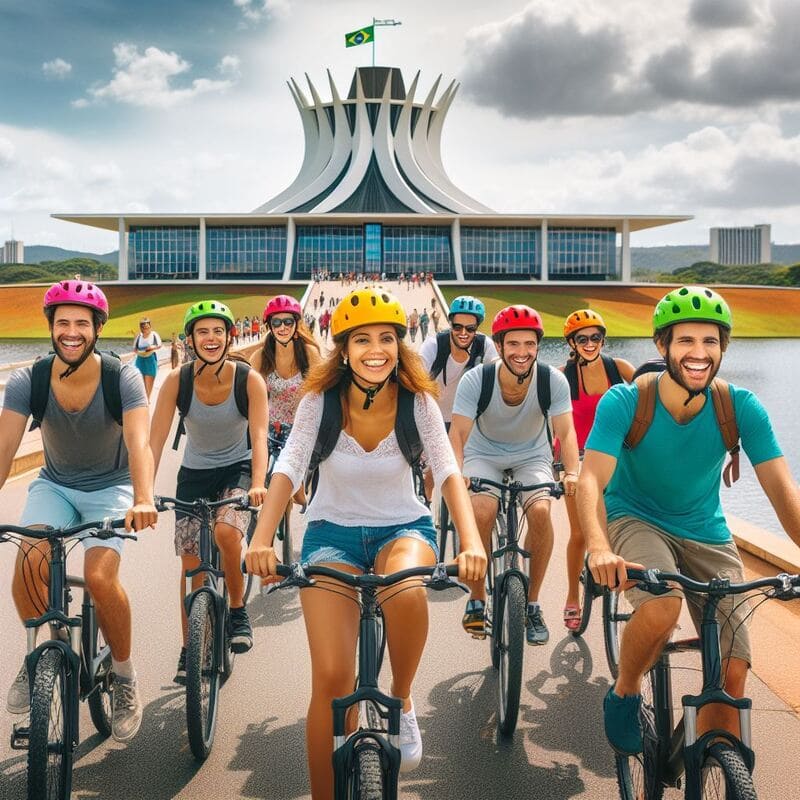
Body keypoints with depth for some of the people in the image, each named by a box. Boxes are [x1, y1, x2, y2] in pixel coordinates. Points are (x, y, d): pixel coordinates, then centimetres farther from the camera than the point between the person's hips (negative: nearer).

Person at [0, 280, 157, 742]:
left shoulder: (123, 378, -21)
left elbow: (139, 443, -34)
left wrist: (143, 501, -52)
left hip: (111, 487, -2)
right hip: (55, 485, 2)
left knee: (100, 576, -26)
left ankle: (124, 673, 0)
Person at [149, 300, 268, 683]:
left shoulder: (249, 380, -19)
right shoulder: (177, 381, -16)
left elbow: (259, 436, -26)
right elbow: (155, 440, -20)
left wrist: (258, 484, -42)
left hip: (238, 469, -2)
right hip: (194, 474, 2)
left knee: (226, 531, -30)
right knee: (191, 564, 1)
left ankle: (238, 610, -5)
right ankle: (189, 648, 17)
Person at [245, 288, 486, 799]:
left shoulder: (417, 401, -12)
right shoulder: (320, 401, -12)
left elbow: (448, 471, -20)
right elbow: (289, 468, -20)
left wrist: (471, 540, -36)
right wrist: (262, 539, -36)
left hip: (403, 527, 0)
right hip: (333, 530, 0)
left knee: (407, 591, -38)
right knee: (331, 679, -14)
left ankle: (402, 699, -8)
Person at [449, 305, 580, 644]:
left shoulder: (553, 380, -21)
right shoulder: (476, 380, -24)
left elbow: (565, 430, -25)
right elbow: (458, 433, -29)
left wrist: (572, 472, -43)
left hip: (532, 456, 1)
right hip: (484, 454, -1)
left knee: (540, 512, -27)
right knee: (481, 513, -29)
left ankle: (532, 603, -7)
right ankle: (476, 599, -7)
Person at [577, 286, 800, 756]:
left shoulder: (741, 408, -14)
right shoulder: (625, 402, -20)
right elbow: (592, 480, -29)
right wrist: (600, 549, -48)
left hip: (706, 535, 3)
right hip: (636, 521, -3)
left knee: (732, 671, -7)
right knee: (662, 607, -34)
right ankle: (625, 695, -3)